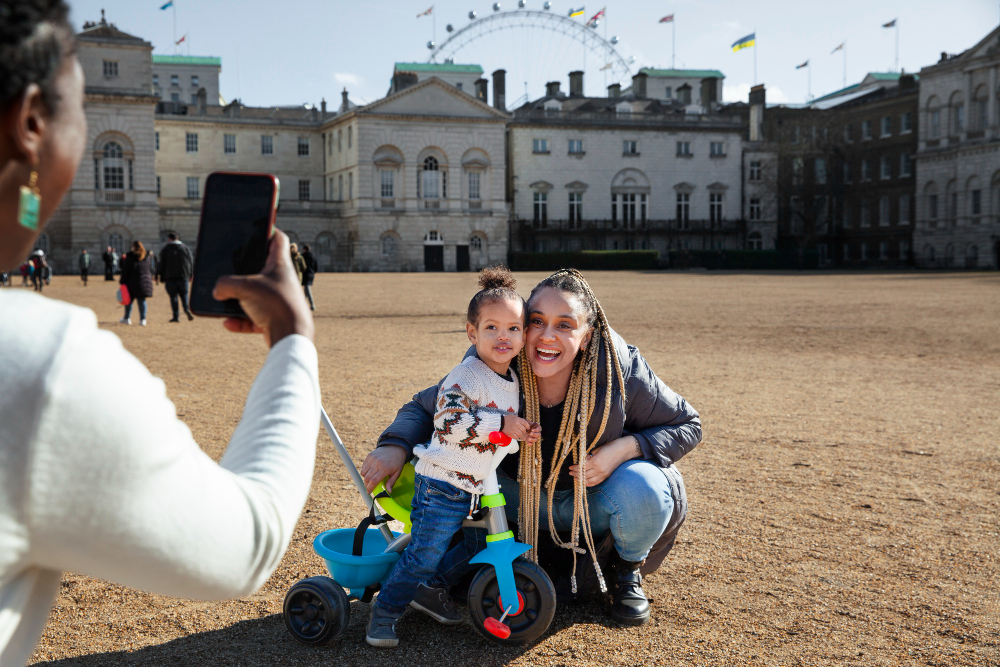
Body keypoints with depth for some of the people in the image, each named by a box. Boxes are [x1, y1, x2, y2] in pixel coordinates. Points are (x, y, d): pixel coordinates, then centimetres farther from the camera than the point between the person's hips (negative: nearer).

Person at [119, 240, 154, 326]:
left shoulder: (129, 257, -8)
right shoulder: (148, 256, 5)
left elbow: (125, 271, -7)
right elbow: (151, 270, 11)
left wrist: (122, 281, -2)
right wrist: (149, 279, 19)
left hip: (132, 282, -3)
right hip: (145, 281, 3)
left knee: (129, 300, 10)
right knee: (142, 300, 6)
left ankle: (127, 318, 18)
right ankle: (143, 319, 2)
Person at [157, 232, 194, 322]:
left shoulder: (165, 250, 1)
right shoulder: (186, 248, 7)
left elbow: (162, 265, 0)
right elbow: (191, 263, 8)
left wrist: (162, 278, 5)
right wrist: (190, 275, 15)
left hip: (170, 277, -2)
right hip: (183, 277, 2)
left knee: (173, 296, 2)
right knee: (184, 294, 9)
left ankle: (176, 316, -1)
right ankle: (187, 309, -17)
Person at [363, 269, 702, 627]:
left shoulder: (620, 371, -24)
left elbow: (687, 424, -11)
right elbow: (424, 406, -5)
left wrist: (623, 447, -29)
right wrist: (396, 445, -27)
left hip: (598, 500, -2)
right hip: (531, 501, 2)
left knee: (640, 487, -35)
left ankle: (628, 570, 3)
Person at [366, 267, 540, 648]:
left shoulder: (513, 381, 10)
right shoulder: (466, 377, -17)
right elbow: (449, 423, -29)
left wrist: (521, 437, 6)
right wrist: (501, 423, -28)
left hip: (479, 487, 8)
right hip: (443, 484, -8)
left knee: (479, 545, 18)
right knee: (425, 554, -7)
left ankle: (431, 589, 35)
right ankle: (384, 613, 10)